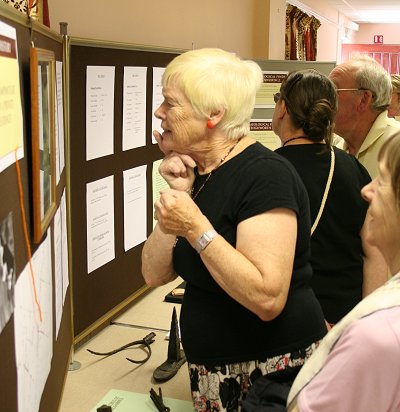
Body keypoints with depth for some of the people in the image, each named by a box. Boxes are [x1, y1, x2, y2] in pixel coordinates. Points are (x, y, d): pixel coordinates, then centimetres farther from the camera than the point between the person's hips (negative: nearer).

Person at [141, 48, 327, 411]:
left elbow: (268, 299, -30)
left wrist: (197, 229, -30)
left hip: (272, 375, -7)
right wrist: (176, 196, -11)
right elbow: (155, 274, -1)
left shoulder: (264, 174, -21)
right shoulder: (196, 174, 4)